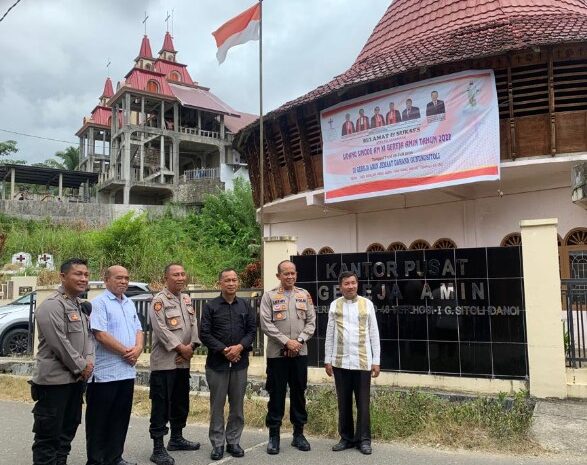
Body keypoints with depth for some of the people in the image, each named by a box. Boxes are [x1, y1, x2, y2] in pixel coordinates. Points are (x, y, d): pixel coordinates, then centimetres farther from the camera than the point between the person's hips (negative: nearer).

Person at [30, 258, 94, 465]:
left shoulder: (82, 306, 12)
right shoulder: (52, 305, -17)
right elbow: (60, 344, -21)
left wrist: (89, 361, -3)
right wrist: (81, 367, -14)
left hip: (76, 379, 9)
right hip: (54, 380, -9)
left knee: (68, 429, 18)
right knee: (49, 434, 1)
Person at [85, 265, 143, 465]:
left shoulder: (130, 304, 14)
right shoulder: (99, 303, -10)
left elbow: (138, 330, 15)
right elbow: (100, 334, -18)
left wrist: (138, 348, -6)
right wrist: (126, 351, -12)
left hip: (127, 371, 7)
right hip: (105, 372, -7)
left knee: (120, 418, 14)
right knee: (99, 419, 5)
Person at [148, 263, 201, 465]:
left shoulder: (187, 299, 12)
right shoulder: (159, 300, -10)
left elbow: (193, 325, 7)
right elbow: (161, 329, -18)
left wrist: (191, 346, -8)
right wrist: (181, 347, -16)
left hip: (183, 361, 7)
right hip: (164, 362, -7)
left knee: (181, 402, 17)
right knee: (161, 405, -2)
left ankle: (176, 438, 32)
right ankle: (158, 449, 6)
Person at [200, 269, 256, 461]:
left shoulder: (245, 306, 9)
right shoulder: (210, 306, -1)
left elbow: (252, 330, 5)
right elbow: (204, 333, -6)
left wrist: (240, 347, -12)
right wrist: (223, 350, -14)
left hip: (240, 363, 3)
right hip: (217, 362, -2)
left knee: (237, 405, 8)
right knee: (217, 405, 5)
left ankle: (234, 441, 21)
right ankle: (217, 444, 15)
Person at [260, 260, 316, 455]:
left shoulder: (304, 295, 7)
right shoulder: (269, 296, -2)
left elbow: (311, 321, 4)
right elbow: (266, 324, -9)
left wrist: (299, 341, -10)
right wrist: (286, 341, -15)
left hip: (300, 353, 3)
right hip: (276, 353, -3)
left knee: (299, 393, 10)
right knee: (276, 394, 4)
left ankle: (298, 433, 23)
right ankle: (274, 435, 16)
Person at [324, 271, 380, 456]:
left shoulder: (367, 304, 1)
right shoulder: (335, 305, 4)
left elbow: (374, 334, 3)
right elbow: (330, 334, 6)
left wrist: (376, 361, 0)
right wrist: (327, 360, 4)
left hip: (362, 361, -1)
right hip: (340, 361, 1)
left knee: (363, 402, 5)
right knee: (344, 402, 10)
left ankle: (364, 439, 16)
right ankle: (346, 438, 21)